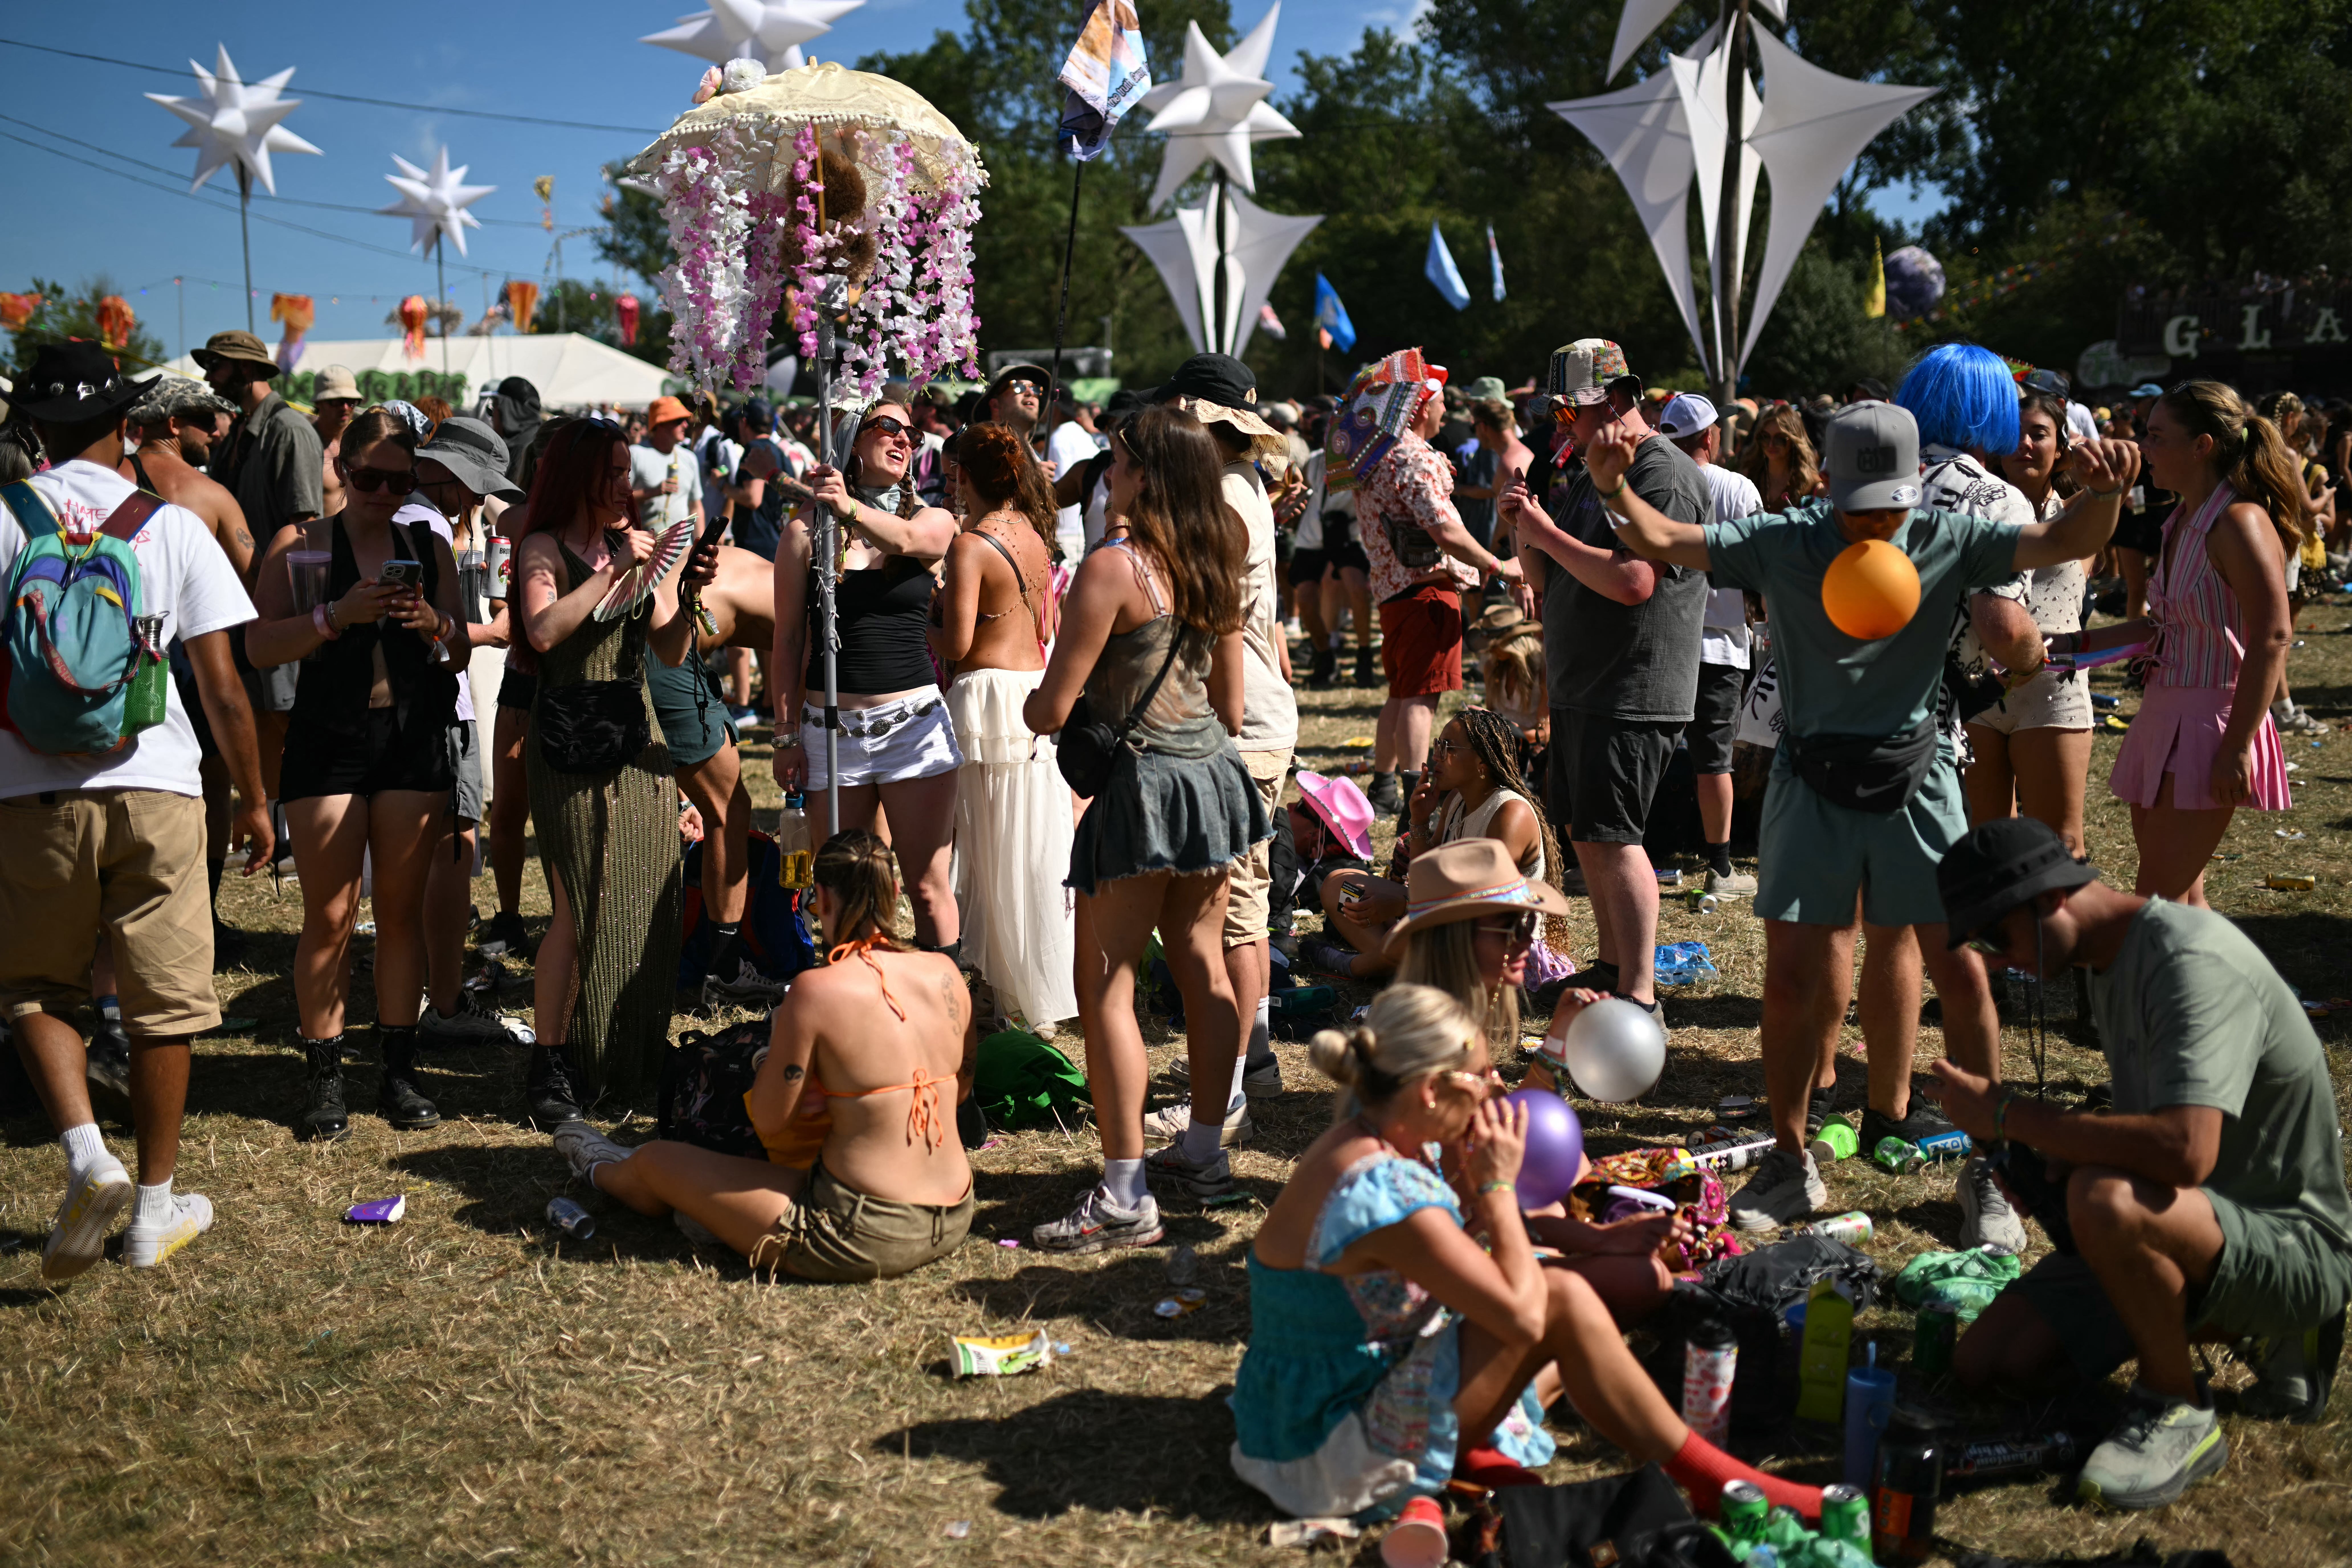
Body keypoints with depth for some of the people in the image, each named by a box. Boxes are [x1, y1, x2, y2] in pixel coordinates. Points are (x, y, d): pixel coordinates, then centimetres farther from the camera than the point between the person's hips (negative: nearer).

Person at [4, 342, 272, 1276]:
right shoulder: (173, 526, 2)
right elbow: (222, 688, 0)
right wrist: (253, 799, 10)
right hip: (156, 788, 0)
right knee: (164, 1002, 9)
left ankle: (87, 1157, -6)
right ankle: (155, 1212, 17)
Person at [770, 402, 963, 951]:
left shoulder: (934, 522, 4)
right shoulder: (807, 530, 3)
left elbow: (904, 539, -22)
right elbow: (788, 639, 5)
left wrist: (851, 508, -42)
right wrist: (786, 736, 1)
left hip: (915, 721, -1)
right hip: (832, 725, 1)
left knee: (928, 888, 2)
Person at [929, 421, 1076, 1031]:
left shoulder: (970, 546, -13)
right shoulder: (1034, 535, 10)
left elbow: (957, 644, -18)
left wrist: (922, 626, 2)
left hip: (990, 692, -7)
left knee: (999, 852, 3)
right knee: (1040, 847, 13)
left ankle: (1027, 1000, 10)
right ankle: (1053, 985, 20)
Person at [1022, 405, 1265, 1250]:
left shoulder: (1114, 566, -15)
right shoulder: (1215, 566, 8)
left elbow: (1052, 710, -15)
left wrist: (1025, 702, 7)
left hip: (1142, 779, -8)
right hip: (1213, 771, 8)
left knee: (1107, 985, -3)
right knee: (1204, 967, 17)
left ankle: (1125, 1196, -3)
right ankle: (1205, 1154, 28)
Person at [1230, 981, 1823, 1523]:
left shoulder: (1359, 1143, 2)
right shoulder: (1383, 1190, -28)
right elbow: (1523, 1314, -24)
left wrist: (1462, 1177, -3)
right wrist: (1498, 1186, -13)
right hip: (1329, 1455, -10)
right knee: (1563, 1301, -17)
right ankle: (1721, 1489, -3)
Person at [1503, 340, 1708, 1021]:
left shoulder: (1665, 477, -13)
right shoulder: (1591, 473, 17)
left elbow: (1633, 581, -26)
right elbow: (1546, 580, 18)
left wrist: (1550, 534, -18)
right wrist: (1526, 527, 0)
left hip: (1634, 695, -10)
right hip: (1579, 687, 10)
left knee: (1612, 837, -11)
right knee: (1585, 832, 15)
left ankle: (1640, 996, -7)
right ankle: (1611, 966, 27)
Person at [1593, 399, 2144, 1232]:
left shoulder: (1946, 539, -3)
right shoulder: (1784, 542, -6)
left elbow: (2066, 541, -9)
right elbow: (1664, 541, -11)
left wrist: (2102, 492, -30)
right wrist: (1614, 489, -30)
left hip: (1915, 779, 0)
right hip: (1812, 780, 0)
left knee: (1960, 970, 0)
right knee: (1791, 980, 2)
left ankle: (1985, 1168, 16)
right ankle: (1791, 1165, 19)